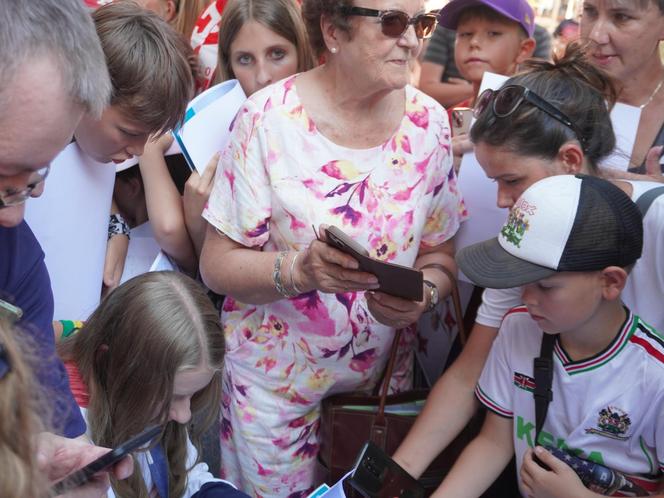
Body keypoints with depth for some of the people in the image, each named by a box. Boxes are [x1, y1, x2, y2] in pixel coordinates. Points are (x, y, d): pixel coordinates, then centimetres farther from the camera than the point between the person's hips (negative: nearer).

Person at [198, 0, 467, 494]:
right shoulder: (269, 117, -17)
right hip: (274, 377, -3)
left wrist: (422, 295, -20)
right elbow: (217, 264, -14)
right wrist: (299, 269, -32)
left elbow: (438, 254, 2)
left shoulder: (428, 121, -7)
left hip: (382, 372, 3)